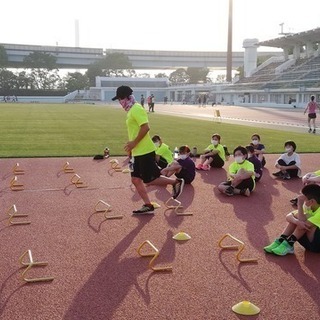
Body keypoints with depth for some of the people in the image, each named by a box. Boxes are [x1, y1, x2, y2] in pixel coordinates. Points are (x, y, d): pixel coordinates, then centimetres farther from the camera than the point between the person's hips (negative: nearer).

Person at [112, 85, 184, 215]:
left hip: (145, 152, -10)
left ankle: (176, 182, 13)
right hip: (138, 152, 10)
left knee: (149, 180, -4)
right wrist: (131, 145, 16)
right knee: (136, 180, 8)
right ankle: (148, 206, 14)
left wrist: (134, 143, -19)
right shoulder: (131, 110, 15)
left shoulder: (136, 109, -15)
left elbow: (145, 127, -24)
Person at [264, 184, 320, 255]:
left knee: (305, 223, -28)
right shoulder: (309, 207, -2)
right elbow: (288, 216, -11)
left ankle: (288, 245, -18)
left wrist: (300, 205, -32)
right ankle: (279, 241, -16)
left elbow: (304, 223, -34)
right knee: (295, 217, -10)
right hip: (310, 240, 8)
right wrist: (297, 221, -34)